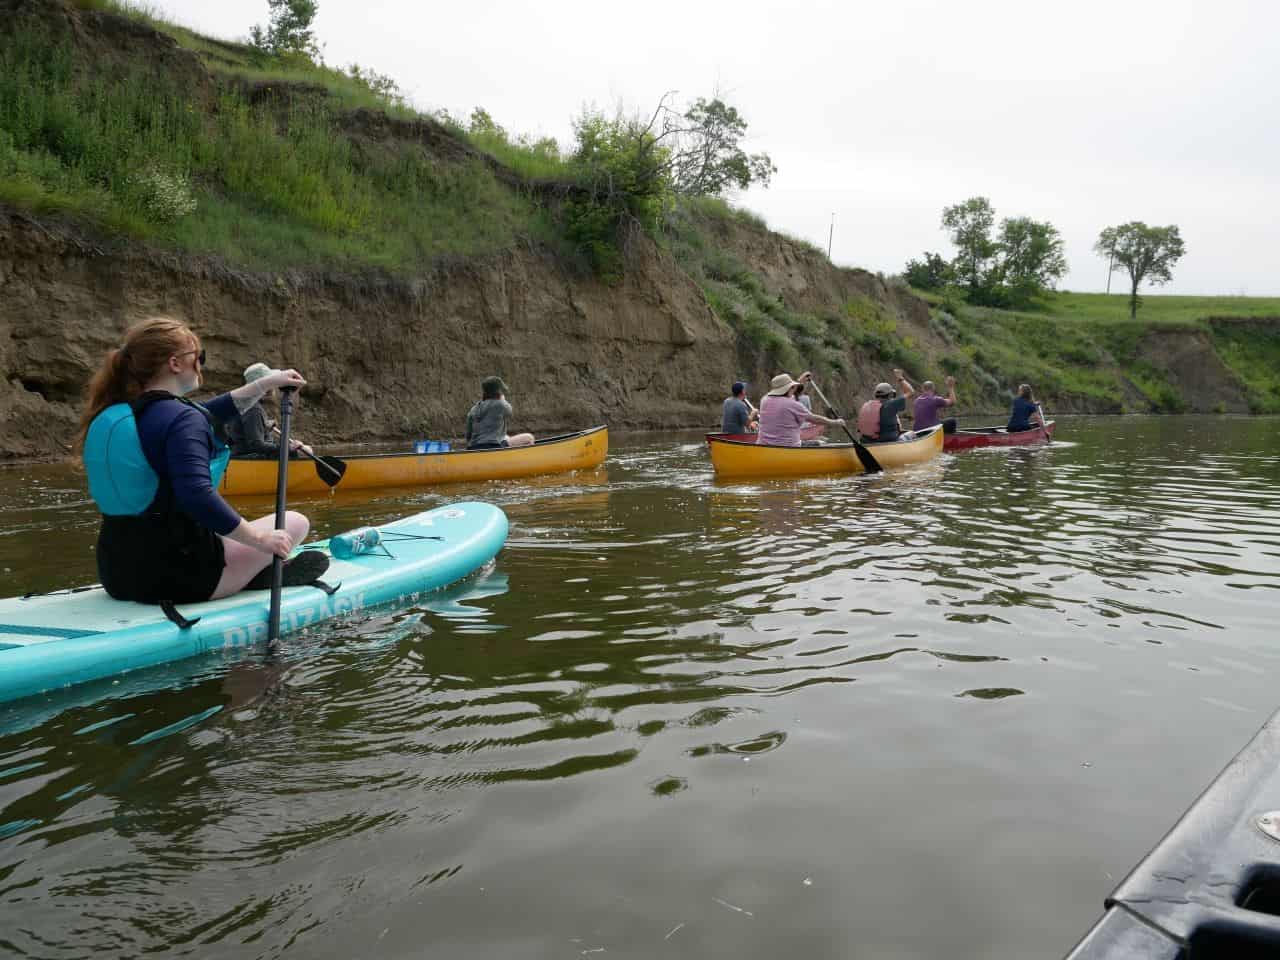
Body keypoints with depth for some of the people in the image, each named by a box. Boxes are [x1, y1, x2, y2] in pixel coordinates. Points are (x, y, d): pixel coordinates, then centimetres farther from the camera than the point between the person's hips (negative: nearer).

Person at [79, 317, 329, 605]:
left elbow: (204, 418, 22)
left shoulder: (109, 416, 10)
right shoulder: (180, 418, -18)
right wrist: (260, 539, -22)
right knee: (296, 522, 7)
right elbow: (197, 494, -32)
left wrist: (264, 384, 26)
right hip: (178, 578, -9)